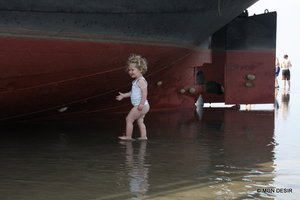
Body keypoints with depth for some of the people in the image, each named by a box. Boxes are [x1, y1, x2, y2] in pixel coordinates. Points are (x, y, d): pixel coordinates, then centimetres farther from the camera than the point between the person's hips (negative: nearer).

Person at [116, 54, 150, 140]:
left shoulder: (141, 81, -16)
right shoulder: (136, 81, 16)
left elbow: (144, 92, -24)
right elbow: (133, 92, 27)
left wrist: (141, 104, -31)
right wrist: (123, 95, 29)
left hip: (141, 106, -10)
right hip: (143, 107, 10)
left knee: (129, 119, -5)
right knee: (140, 121, 13)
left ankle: (128, 136, -1)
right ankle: (143, 136, 14)